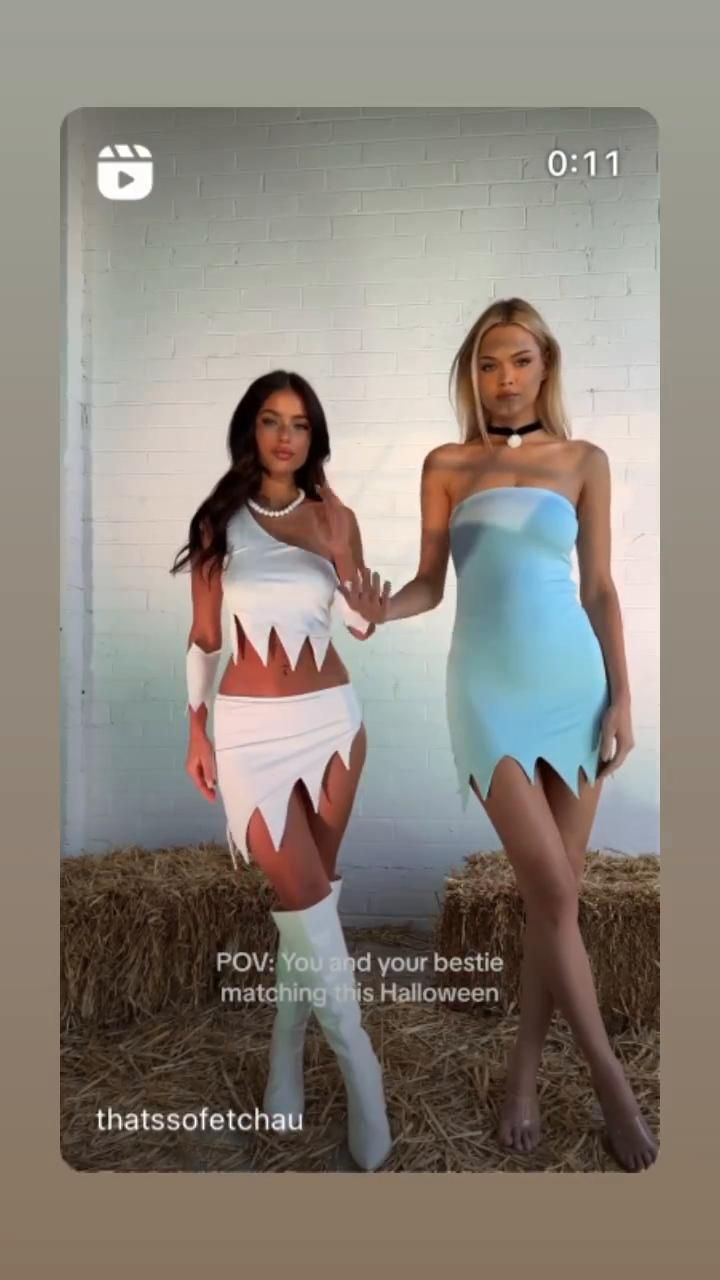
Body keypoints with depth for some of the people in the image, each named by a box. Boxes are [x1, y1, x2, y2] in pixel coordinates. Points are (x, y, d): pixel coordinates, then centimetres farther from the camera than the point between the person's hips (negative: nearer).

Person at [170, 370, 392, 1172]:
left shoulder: (335, 517, 4)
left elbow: (362, 624, -3)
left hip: (332, 716, 2)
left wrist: (329, 551, -18)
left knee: (309, 891, 10)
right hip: (251, 725, -2)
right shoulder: (219, 520, 1)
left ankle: (285, 1050, 29)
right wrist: (197, 730, 2)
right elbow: (203, 637, 3)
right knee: (303, 895, -4)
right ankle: (356, 1061, 12)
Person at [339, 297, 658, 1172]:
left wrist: (621, 695, 0)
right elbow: (432, 584, 4)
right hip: (489, 687, -1)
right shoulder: (447, 465, 6)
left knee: (554, 891, 5)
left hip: (574, 680, 2)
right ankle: (610, 1078, 10)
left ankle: (524, 1073, 22)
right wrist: (383, 608, -17)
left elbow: (599, 587, 7)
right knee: (550, 888, -8)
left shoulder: (584, 462, 8)